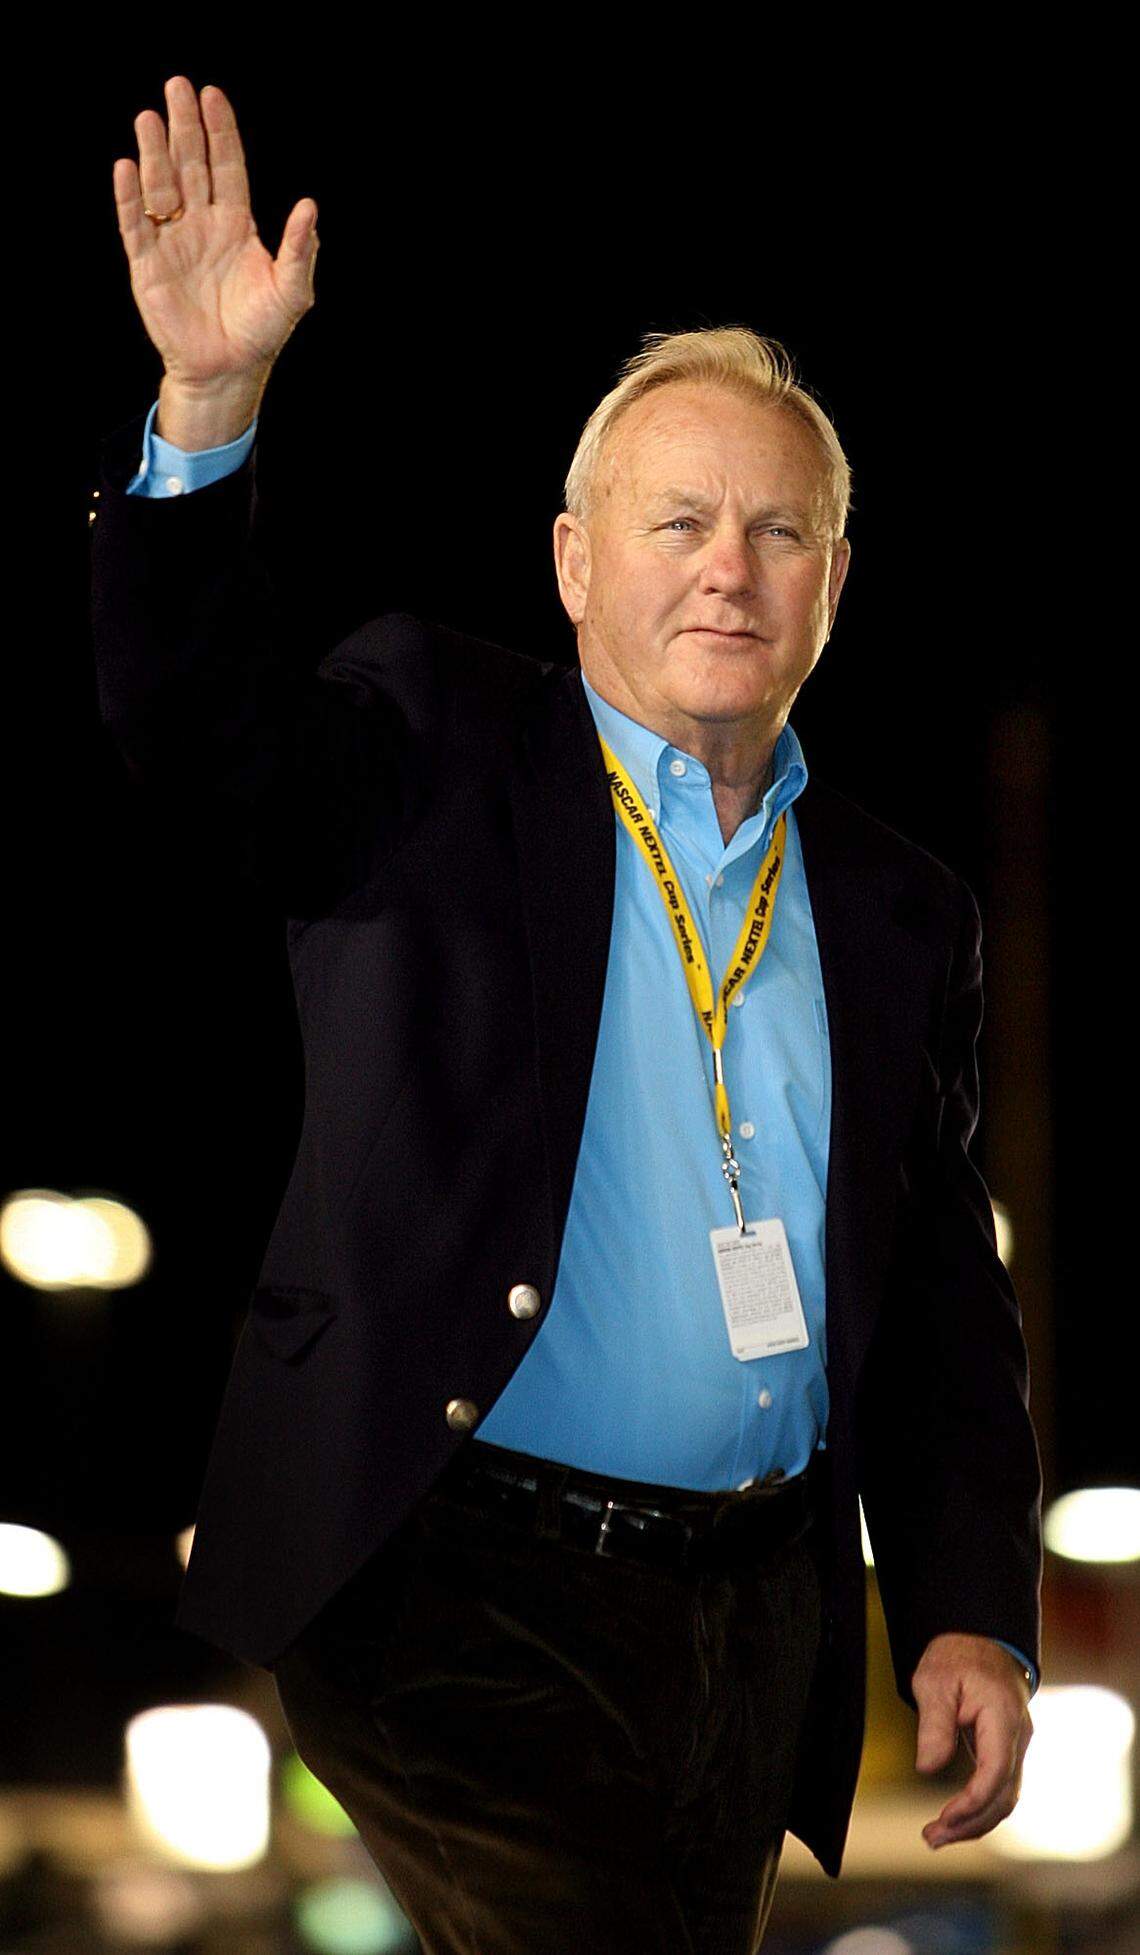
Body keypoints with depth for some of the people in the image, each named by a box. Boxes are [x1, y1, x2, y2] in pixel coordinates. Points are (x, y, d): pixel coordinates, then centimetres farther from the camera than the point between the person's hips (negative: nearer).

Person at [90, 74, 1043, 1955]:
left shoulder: (898, 909, 14)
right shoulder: (435, 754, 4)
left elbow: (946, 1300, 14)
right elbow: (202, 728, -15)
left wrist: (973, 1613, 3)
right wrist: (210, 407, -30)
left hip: (756, 1625, 5)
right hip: (459, 1591, -5)